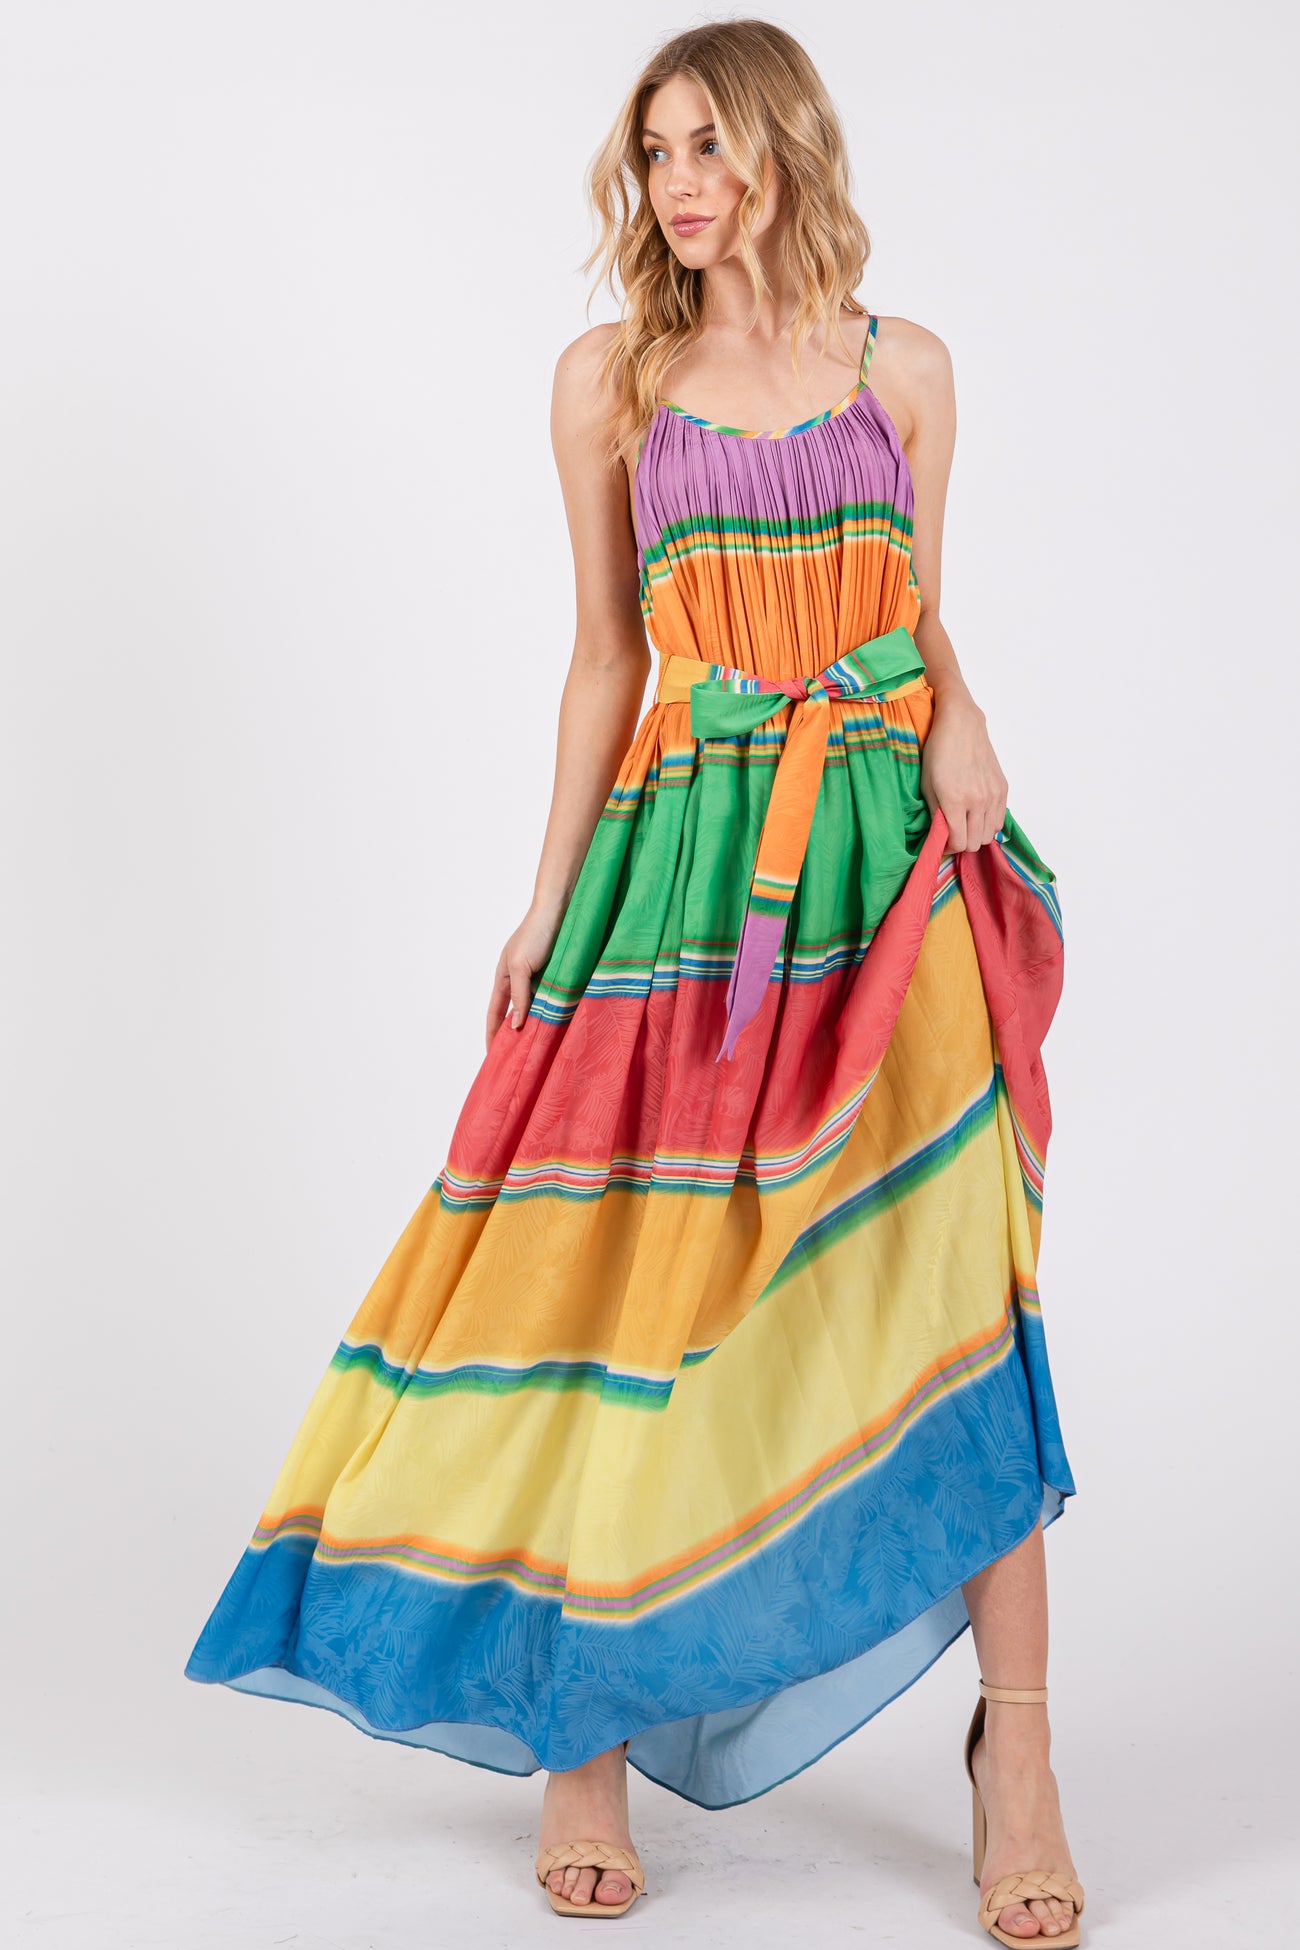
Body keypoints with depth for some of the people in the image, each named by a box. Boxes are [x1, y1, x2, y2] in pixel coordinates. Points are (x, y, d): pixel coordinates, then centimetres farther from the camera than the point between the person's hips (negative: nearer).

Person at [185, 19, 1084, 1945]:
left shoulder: (904, 365, 10)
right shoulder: (609, 376, 9)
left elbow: (921, 619, 15)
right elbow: (607, 655, 10)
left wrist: (962, 720, -7)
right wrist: (548, 900, 5)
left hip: (893, 855, 0)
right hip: (684, 859, 0)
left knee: (944, 1267, -9)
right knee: (639, 1277, -3)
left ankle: (1017, 1749, -1)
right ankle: (583, 1722, 13)